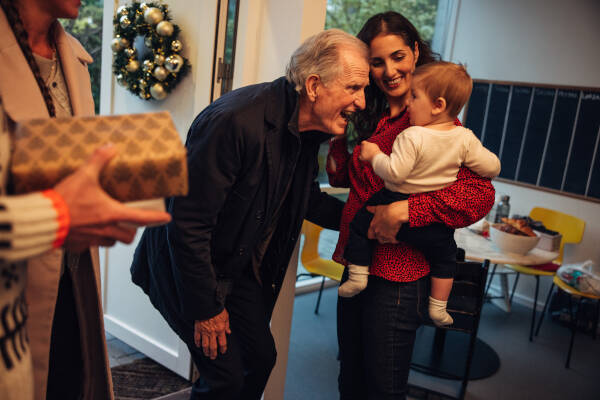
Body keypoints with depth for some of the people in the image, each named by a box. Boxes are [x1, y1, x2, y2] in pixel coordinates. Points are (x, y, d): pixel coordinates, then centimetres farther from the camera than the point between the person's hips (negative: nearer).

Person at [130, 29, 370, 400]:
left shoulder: (309, 130, -5)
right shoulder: (235, 121, -32)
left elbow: (305, 198, 14)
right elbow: (187, 225, -28)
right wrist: (206, 308, -19)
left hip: (241, 266, 8)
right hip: (188, 266, -7)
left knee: (262, 357, 13)